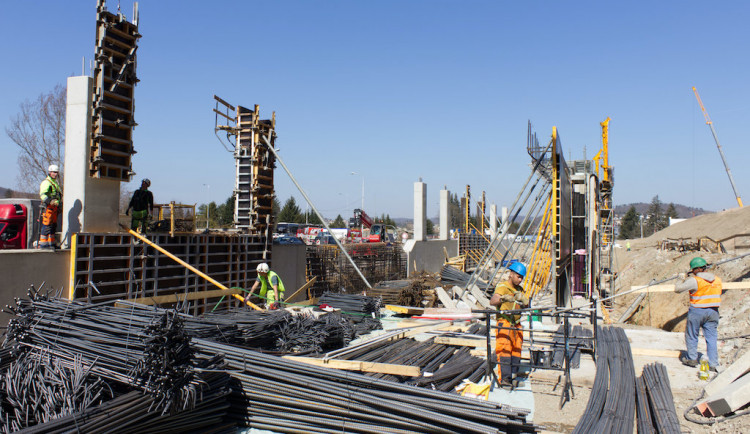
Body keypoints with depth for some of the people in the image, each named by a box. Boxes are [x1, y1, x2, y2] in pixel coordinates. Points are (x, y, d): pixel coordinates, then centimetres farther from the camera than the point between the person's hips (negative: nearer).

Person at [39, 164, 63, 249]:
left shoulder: (56, 183, 22)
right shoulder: (46, 182, -8)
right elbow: (43, 195, -21)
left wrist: (58, 205, 34)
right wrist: (51, 201, -35)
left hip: (54, 208, 9)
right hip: (48, 208, -9)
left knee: (53, 226, 12)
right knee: (47, 226, -10)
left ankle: (51, 243, 19)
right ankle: (43, 244, -7)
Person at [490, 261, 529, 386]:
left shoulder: (520, 289, 20)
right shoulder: (502, 287, -4)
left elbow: (527, 305, 9)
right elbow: (492, 301, -19)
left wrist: (521, 298, -12)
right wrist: (503, 298, -39)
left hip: (516, 325, 7)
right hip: (504, 324, -7)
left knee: (516, 351, 8)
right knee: (504, 351, -12)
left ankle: (513, 376, 17)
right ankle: (504, 379, -14)